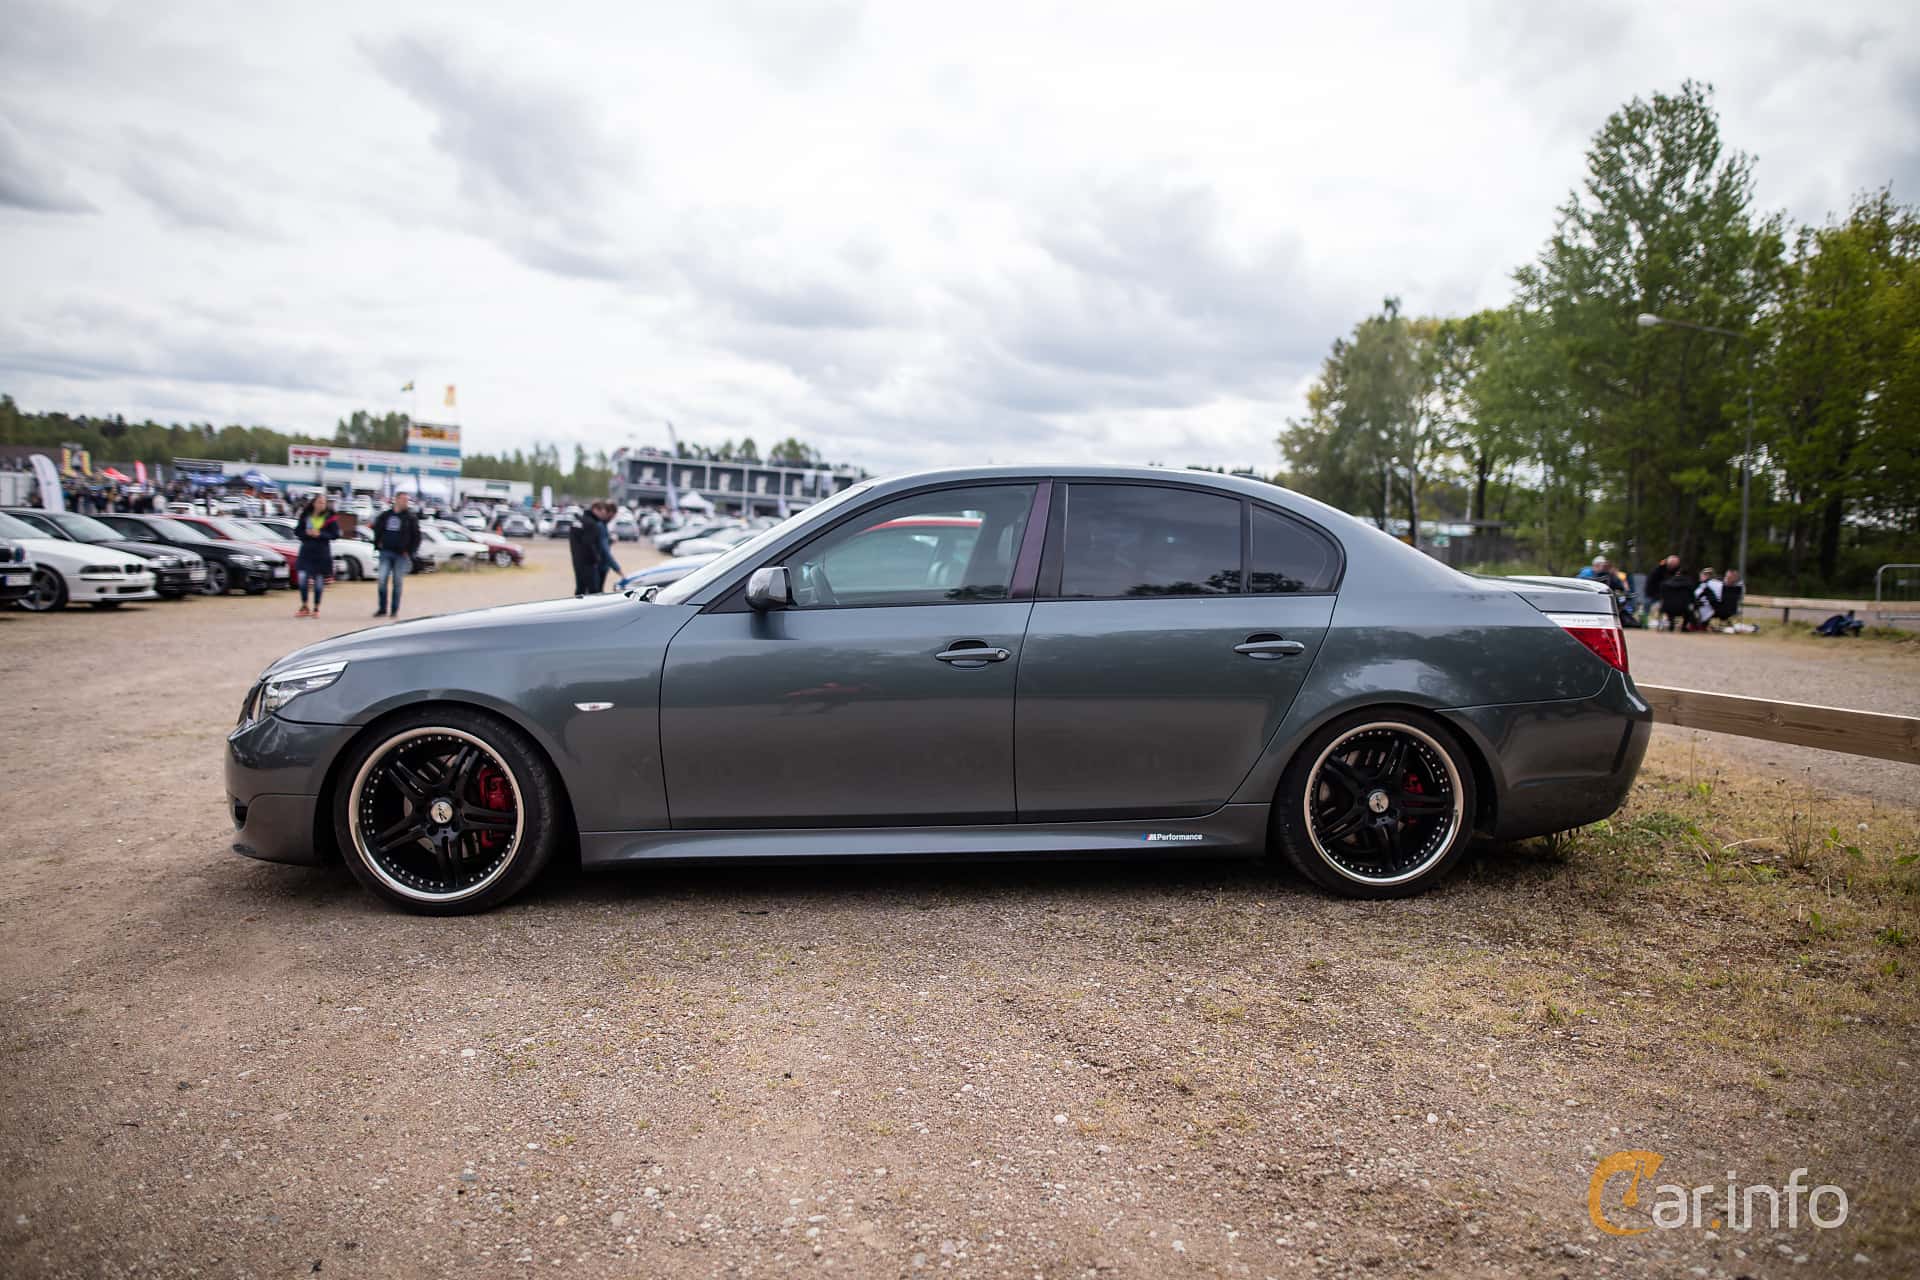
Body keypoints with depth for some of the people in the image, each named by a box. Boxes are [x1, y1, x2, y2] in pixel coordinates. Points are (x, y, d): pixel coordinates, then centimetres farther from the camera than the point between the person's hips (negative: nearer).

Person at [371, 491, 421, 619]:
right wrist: (378, 544, 5)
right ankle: (382, 609, 4)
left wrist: (410, 551, -6)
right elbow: (377, 530, 18)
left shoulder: (411, 517, 1)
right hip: (386, 552, 2)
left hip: (401, 554, -2)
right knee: (382, 580, -5)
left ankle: (395, 610, 10)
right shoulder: (385, 515, 8)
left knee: (397, 582, 2)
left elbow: (416, 536, 1)